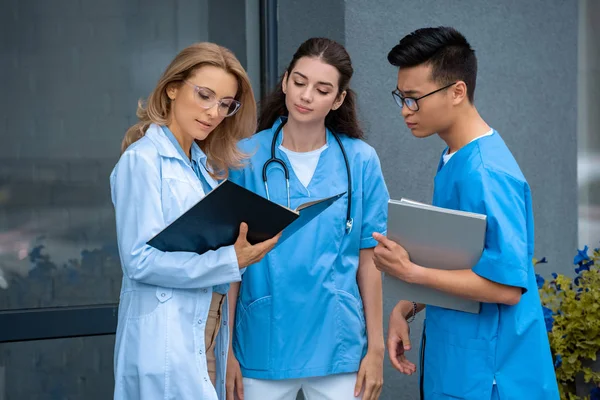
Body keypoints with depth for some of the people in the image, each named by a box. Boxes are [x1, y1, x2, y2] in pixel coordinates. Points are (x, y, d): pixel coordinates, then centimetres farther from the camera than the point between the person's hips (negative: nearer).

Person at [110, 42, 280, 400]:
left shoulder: (206, 166, 15)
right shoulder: (143, 159, -9)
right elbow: (140, 259, -17)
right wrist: (231, 261, -21)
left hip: (205, 334, 8)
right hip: (166, 339, -8)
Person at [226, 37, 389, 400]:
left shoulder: (360, 160, 0)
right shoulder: (247, 158, -1)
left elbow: (369, 260, 2)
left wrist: (376, 348, 1)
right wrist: (227, 351, -4)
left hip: (337, 345, 0)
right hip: (264, 343, 0)